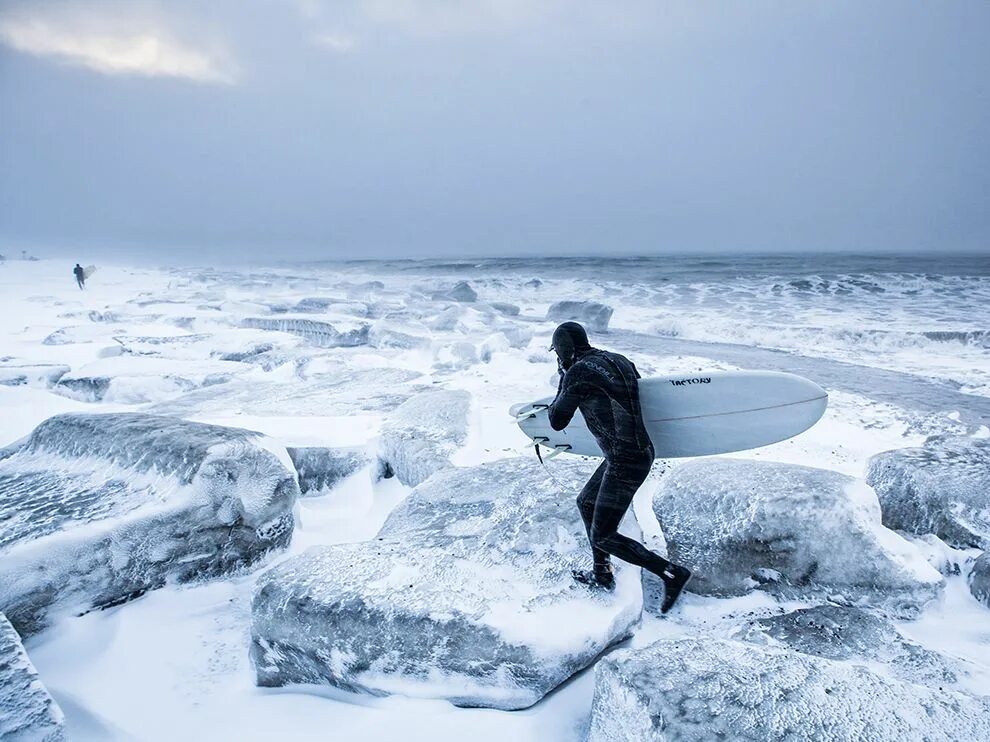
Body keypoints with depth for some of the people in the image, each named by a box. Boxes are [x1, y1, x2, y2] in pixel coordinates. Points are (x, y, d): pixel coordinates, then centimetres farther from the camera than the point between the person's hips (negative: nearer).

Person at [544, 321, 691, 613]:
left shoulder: (578, 373, -16)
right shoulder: (618, 360, 6)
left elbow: (557, 422, -5)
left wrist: (563, 380, 8)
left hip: (625, 464, -9)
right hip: (642, 452, 9)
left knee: (603, 537, 3)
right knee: (586, 503, 25)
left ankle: (671, 572, 6)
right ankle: (602, 575, 38)